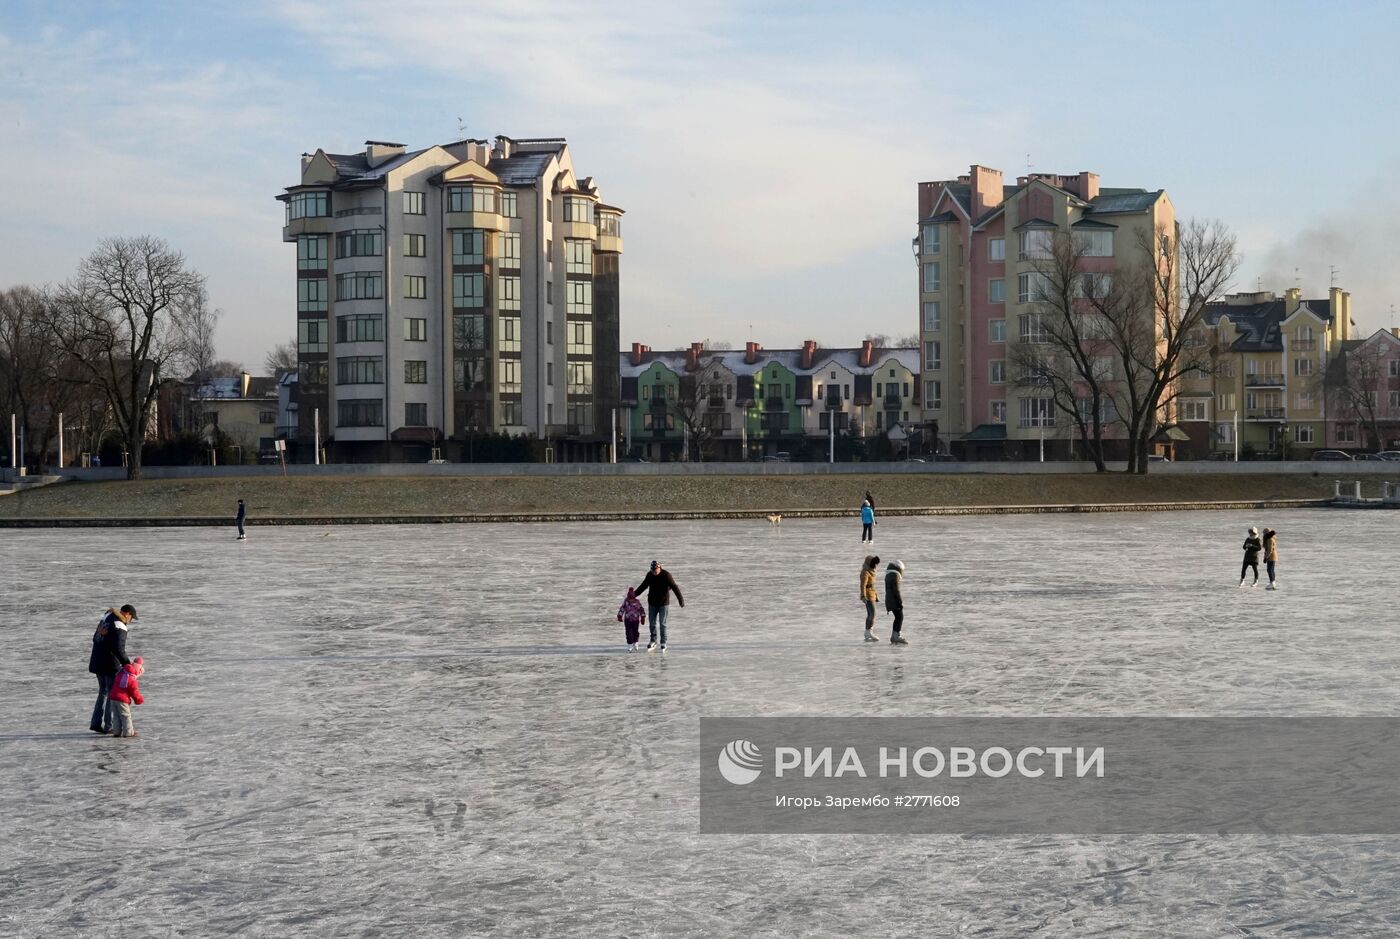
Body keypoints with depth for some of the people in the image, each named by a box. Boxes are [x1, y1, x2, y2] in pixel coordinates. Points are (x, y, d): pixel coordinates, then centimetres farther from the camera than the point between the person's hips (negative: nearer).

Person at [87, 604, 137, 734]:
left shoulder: (105, 619, 11)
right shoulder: (120, 627, -17)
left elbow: (95, 638, 20)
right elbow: (119, 649, -26)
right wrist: (127, 663, -21)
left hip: (97, 663, 8)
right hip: (110, 664, -8)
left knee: (103, 691, 19)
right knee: (113, 693, 0)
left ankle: (96, 723, 18)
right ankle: (109, 726, 0)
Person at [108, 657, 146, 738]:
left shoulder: (121, 673, 9)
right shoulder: (133, 681, -13)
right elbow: (135, 693, -7)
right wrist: (140, 700, 10)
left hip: (113, 697, 7)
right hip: (123, 700, -7)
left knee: (116, 716, 13)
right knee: (126, 716, 1)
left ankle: (117, 731, 13)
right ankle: (128, 732, 2)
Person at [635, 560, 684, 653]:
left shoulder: (666, 575, -17)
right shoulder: (649, 575, -3)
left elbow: (675, 588, -22)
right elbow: (643, 586, 11)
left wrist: (681, 600, -30)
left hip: (663, 603, -4)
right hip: (652, 603, 4)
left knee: (662, 624, -1)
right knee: (652, 623, 7)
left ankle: (663, 643, 10)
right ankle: (653, 642, 22)